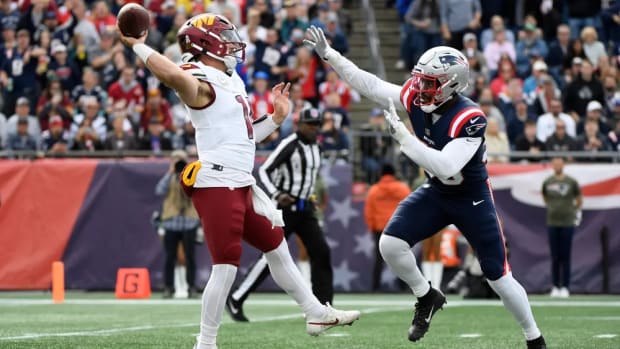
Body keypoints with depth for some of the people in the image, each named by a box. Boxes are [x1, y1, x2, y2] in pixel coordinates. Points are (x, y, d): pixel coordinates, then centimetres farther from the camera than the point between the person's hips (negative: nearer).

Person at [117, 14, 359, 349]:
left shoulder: (231, 82, 17)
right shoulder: (201, 84, -13)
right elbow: (172, 75, -38)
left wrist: (275, 118, 21)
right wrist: (138, 46, -27)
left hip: (242, 186, 10)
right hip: (217, 186, -10)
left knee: (277, 247, 20)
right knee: (226, 266, -9)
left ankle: (316, 314, 34)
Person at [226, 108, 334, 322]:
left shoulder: (315, 148, 13)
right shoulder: (289, 145, -12)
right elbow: (263, 171, -15)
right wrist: (276, 195, -27)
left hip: (305, 210, 7)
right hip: (285, 207, -7)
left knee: (321, 253, -4)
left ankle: (323, 308, -2)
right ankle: (235, 300, 0)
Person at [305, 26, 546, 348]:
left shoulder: (470, 119, -32)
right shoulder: (415, 98, -14)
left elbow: (446, 166, -41)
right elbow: (370, 85, -6)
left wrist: (403, 137, -42)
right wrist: (328, 54, -11)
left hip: (472, 199, -5)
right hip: (435, 193, 5)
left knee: (499, 278, -1)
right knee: (390, 244, -14)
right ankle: (427, 298, 12)